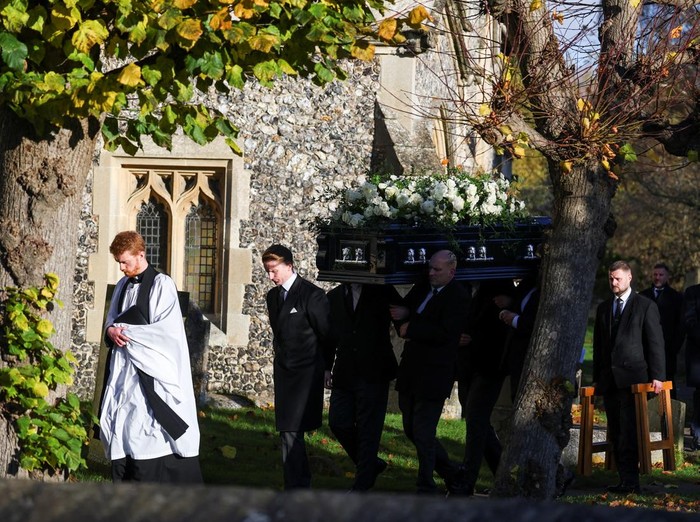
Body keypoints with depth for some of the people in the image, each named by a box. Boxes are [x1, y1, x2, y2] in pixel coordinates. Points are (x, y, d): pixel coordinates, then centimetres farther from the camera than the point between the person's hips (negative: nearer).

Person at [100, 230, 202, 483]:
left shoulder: (161, 285, -8)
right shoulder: (123, 286, 14)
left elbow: (166, 329, -14)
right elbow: (112, 321, 19)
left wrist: (126, 331, -13)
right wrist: (112, 331, -6)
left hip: (150, 372, -7)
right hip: (123, 370, 7)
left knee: (145, 431, -11)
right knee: (120, 427, 5)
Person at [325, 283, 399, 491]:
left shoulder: (383, 292, 1)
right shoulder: (333, 297, 11)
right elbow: (328, 335, 14)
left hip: (374, 374, -4)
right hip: (344, 374, 4)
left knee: (368, 429, -2)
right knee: (338, 423, 1)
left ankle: (361, 485, 7)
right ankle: (372, 464, 24)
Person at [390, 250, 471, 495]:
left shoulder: (458, 297, -13)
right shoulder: (422, 289, 11)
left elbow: (445, 332, -22)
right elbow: (400, 311, 17)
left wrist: (411, 328, -15)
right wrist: (403, 315, -7)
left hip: (434, 375, -9)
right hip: (410, 371, 9)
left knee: (423, 433, -5)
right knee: (411, 429, 15)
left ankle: (426, 488, 7)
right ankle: (450, 471, 30)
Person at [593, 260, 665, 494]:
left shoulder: (646, 306, 1)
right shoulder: (603, 308, 17)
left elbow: (655, 342, -1)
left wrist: (657, 376, -8)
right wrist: (597, 378, 16)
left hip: (633, 376, -6)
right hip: (609, 380, 6)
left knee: (628, 431, -14)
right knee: (615, 433, 4)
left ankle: (630, 481, -16)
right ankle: (626, 479, 7)